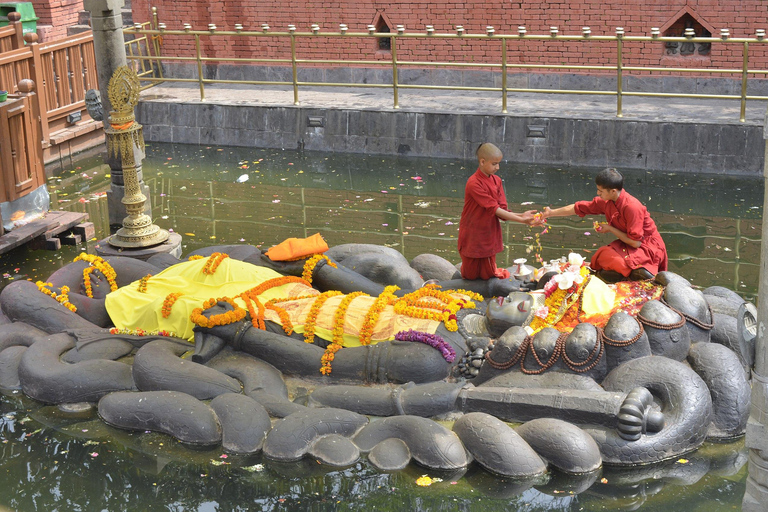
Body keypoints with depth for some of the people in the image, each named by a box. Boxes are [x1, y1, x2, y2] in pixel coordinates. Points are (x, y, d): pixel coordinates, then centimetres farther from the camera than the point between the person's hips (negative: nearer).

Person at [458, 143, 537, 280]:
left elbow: (501, 210, -4)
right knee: (470, 275, 9)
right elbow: (494, 209, -24)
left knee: (487, 275, 9)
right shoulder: (474, 183, -22)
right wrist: (521, 220, -26)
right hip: (473, 237, -6)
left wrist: (521, 215, -22)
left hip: (489, 237, 6)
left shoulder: (496, 181, 1)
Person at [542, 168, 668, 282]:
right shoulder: (605, 202, -3)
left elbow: (635, 242, -25)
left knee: (606, 255, -26)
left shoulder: (632, 207, -27)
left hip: (648, 247, -8)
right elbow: (578, 208, 10)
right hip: (627, 243, 8)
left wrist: (610, 229, -16)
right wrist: (551, 213, 14)